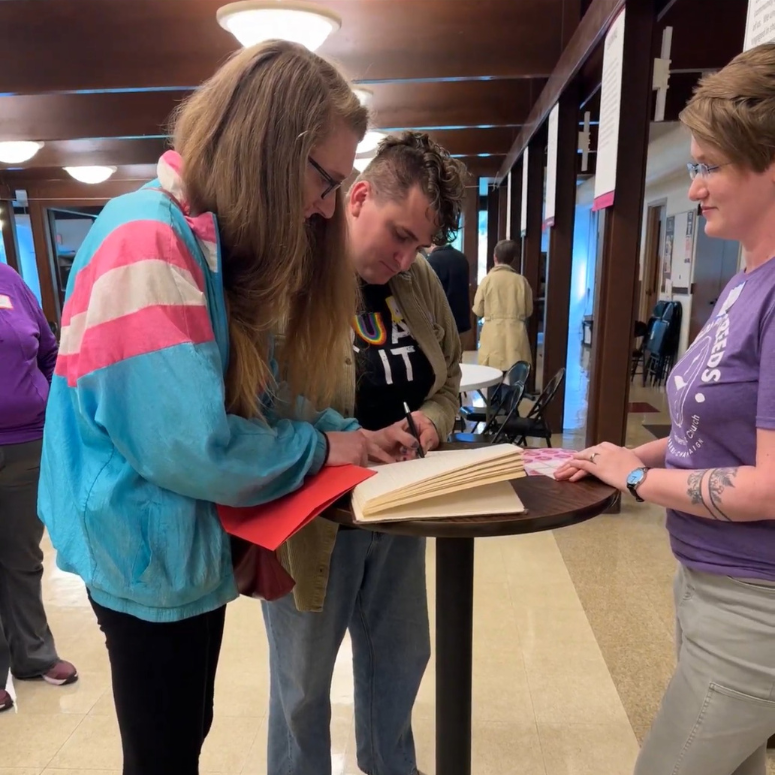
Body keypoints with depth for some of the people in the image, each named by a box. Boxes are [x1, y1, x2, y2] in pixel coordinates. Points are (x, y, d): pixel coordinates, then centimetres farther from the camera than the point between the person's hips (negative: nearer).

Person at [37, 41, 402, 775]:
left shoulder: (210, 242, 6)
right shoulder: (147, 241, -25)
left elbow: (255, 387, 10)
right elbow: (192, 449, -30)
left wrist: (348, 432, -2)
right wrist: (319, 450, -15)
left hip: (191, 548, 9)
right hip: (151, 557, -8)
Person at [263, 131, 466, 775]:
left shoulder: (420, 279, 2)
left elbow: (448, 375, 13)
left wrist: (434, 417, -7)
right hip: (309, 521, -6)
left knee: (399, 662, 26)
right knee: (303, 682, 17)